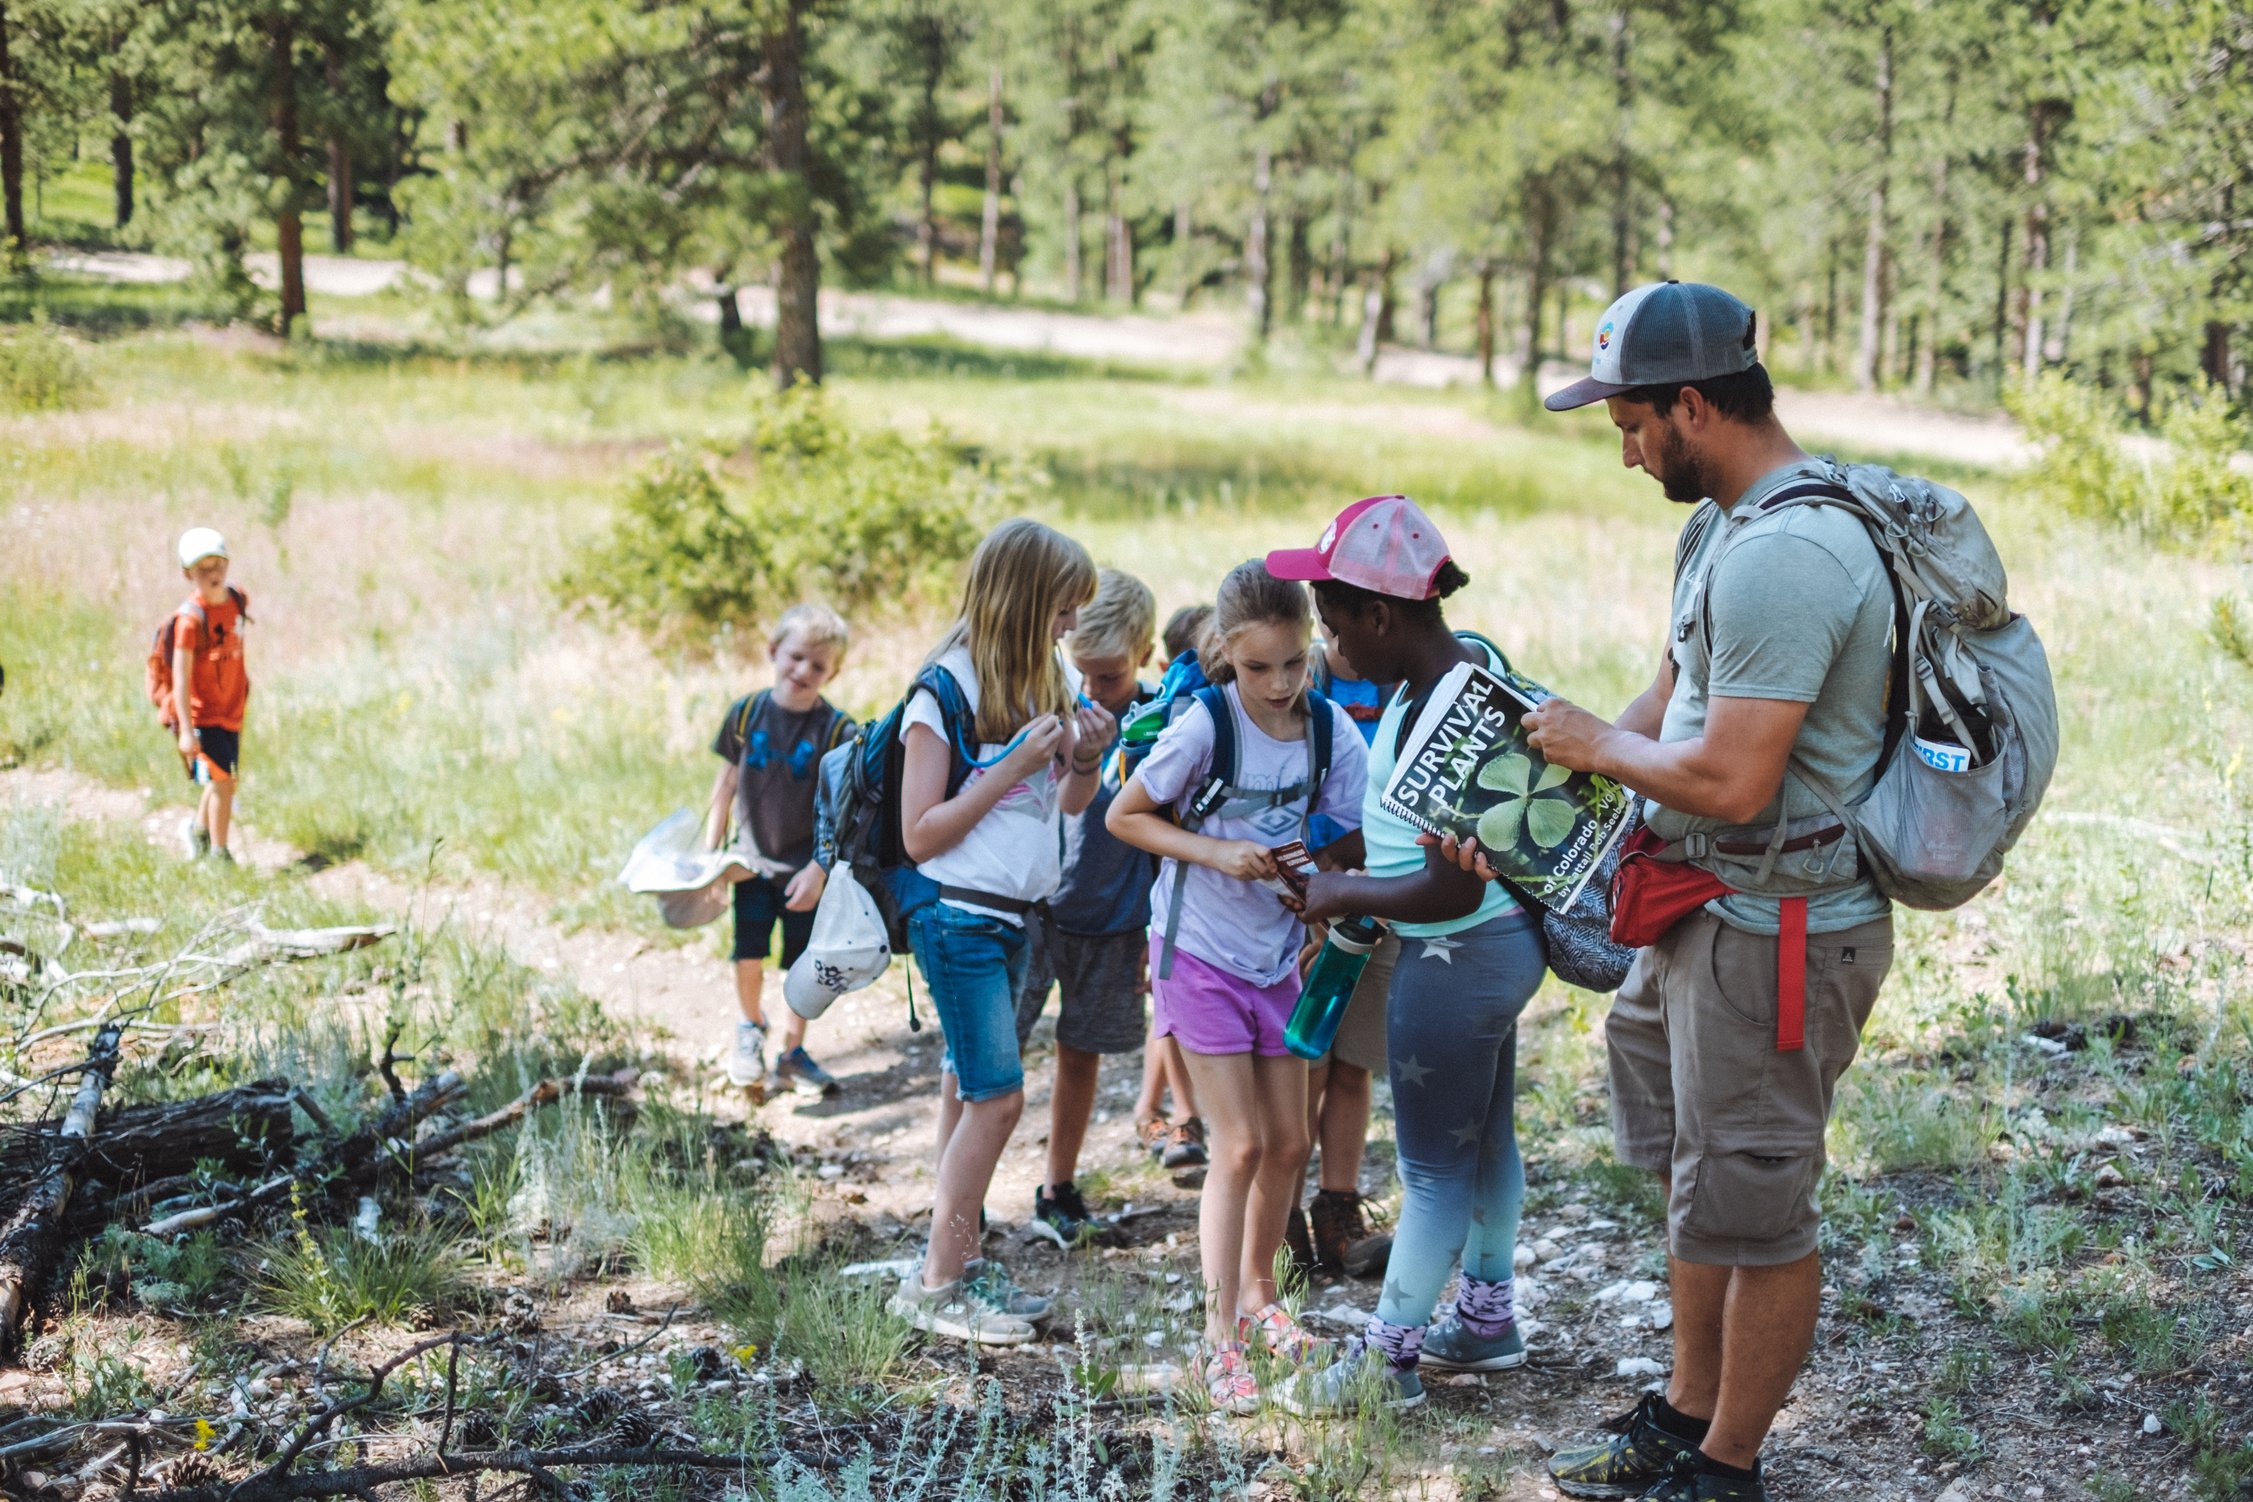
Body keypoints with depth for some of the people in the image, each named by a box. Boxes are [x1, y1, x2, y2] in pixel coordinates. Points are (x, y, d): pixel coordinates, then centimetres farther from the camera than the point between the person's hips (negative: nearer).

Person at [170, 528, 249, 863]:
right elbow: (181, 676, -22)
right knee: (221, 779, -8)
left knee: (225, 779, 17)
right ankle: (218, 854, 5)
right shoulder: (190, 618, -21)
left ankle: (197, 829, 42)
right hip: (201, 714, -7)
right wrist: (186, 731, -24)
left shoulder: (238, 601, -1)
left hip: (232, 710, 7)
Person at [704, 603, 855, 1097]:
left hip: (806, 868, -1)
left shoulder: (837, 730, -14)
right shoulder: (746, 713, -6)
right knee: (748, 959, -2)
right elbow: (728, 782, 6)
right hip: (752, 862, 1)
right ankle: (751, 1028, 29)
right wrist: (709, 851, 7)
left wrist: (819, 870, -17)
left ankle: (792, 1053, 26)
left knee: (802, 967, 7)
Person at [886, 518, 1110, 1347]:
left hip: (1012, 917, 7)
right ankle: (935, 1282, -1)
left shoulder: (1048, 679, 7)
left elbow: (1070, 804, 18)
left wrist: (1087, 757, -3)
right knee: (998, 1094, -9)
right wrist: (1015, 764, -19)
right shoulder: (946, 692, -14)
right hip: (958, 917, -7)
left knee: (969, 1090, 11)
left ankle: (960, 1262, 17)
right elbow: (920, 835, -15)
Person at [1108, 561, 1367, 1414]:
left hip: (1277, 956, 5)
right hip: (1201, 953, -4)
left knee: (1288, 1144, 11)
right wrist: (1217, 852, -23)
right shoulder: (1204, 727, -20)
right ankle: (1220, 1338, 0)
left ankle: (1256, 1293, 33)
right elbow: (1124, 817, -11)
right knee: (1240, 1146, -8)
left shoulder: (1331, 732, -9)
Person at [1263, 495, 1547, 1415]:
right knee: (1485, 1137, 22)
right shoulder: (1468, 661, 2)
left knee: (1434, 1164, 3)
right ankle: (1487, 1319, 38)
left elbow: (1453, 889, -29)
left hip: (1457, 960, -10)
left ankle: (1387, 1359, 16)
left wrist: (1344, 894, -16)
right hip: (1501, 945, 10)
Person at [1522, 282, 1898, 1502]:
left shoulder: (1783, 557, -26)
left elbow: (1731, 780, -30)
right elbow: (1673, 702, 17)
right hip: (1708, 907, 11)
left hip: (1777, 932, -11)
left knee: (1750, 1211, 4)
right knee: (1697, 1178, 23)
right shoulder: (1723, 523, 9)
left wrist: (1598, 745, -13)